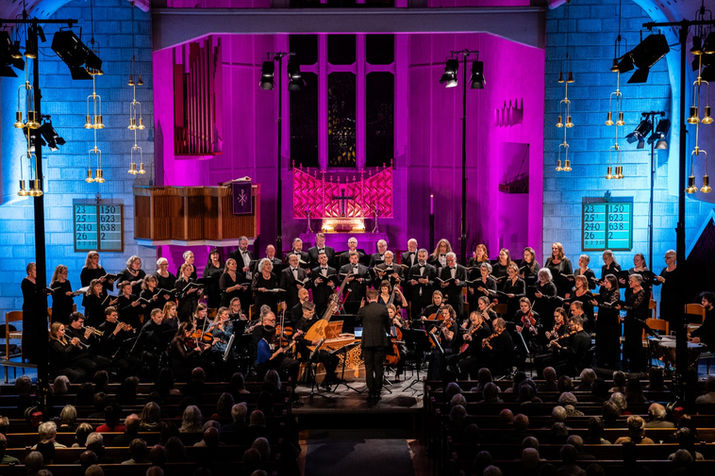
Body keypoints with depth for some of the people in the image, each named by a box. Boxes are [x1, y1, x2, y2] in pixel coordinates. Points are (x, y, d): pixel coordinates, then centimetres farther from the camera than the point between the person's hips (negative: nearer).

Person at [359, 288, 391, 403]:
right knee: (379, 368, 7)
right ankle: (377, 392, 8)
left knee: (369, 369, 4)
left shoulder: (362, 310, -4)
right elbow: (388, 325, 7)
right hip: (380, 342, 0)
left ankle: (371, 393, 2)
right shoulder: (383, 309, -3)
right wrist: (388, 332, 28)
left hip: (367, 342, 0)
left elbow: (358, 321, 13)